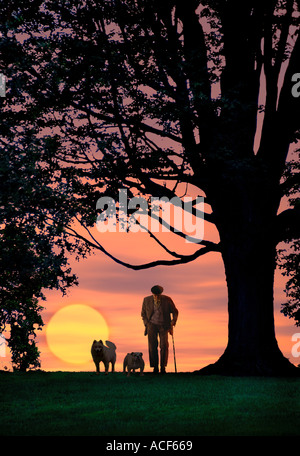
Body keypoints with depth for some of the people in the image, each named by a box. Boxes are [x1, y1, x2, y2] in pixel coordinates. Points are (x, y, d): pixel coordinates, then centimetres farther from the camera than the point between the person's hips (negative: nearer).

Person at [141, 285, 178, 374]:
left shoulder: (167, 300, -5)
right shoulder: (146, 300, -2)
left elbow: (175, 311, 8)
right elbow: (143, 313, 12)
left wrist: (173, 321, -6)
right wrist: (146, 323, 0)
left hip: (163, 325, -1)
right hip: (152, 325, 1)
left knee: (164, 346, -12)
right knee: (152, 346, -7)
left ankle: (163, 367, -1)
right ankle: (155, 367, 2)